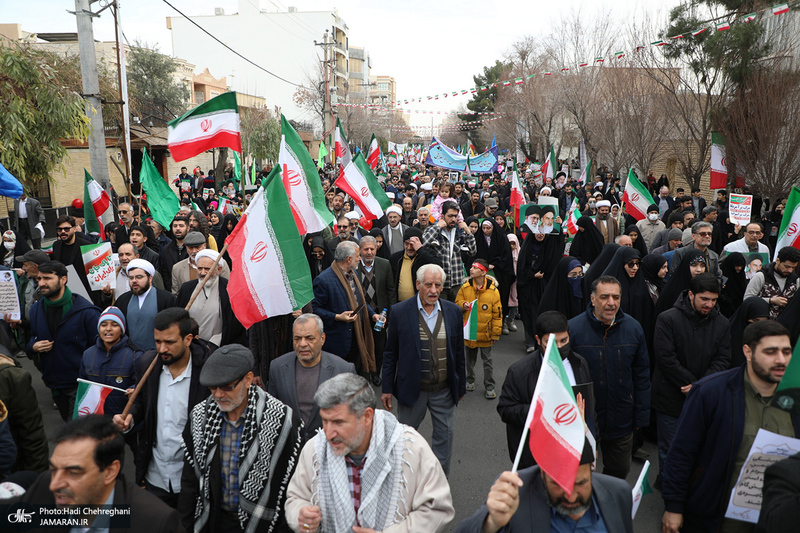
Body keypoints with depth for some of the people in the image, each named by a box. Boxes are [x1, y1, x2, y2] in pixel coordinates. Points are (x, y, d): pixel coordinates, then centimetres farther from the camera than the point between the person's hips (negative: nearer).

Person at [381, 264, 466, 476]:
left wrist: (461, 385, 9)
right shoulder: (400, 312, -9)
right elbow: (390, 354, -3)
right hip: (411, 388, -2)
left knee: (445, 435, 14)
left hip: (444, 389, 2)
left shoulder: (453, 311, -2)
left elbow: (459, 352, 6)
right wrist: (387, 388, -2)